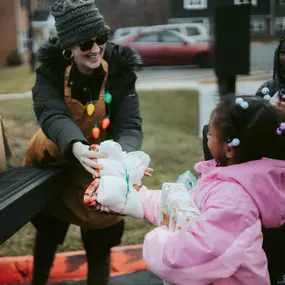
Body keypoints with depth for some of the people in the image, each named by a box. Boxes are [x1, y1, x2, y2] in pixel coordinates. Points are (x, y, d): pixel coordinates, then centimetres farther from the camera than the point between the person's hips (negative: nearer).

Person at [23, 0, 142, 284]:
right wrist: (77, 147, -58)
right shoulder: (51, 70, -20)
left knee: (99, 243, 11)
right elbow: (52, 115, -36)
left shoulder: (120, 72, -19)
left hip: (100, 173, -1)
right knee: (47, 234, 24)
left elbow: (130, 126, -26)